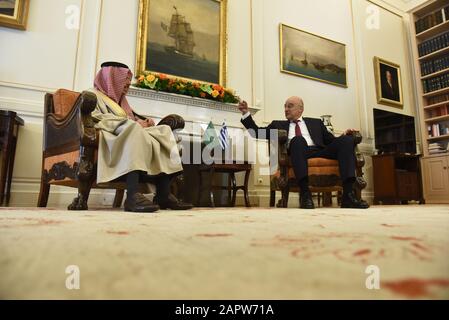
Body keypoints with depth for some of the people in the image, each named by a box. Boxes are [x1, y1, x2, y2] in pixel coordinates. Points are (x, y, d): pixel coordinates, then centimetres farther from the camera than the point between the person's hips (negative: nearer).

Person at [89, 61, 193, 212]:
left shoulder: (121, 100, 35)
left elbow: (132, 123, 26)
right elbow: (97, 121, -8)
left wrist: (143, 122, 2)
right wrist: (134, 122, -12)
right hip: (111, 138, -7)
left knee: (164, 131, -15)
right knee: (134, 129, -36)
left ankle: (164, 195, -31)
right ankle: (133, 195, -49)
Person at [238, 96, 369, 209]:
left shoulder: (316, 123, 30)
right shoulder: (278, 124, 28)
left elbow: (332, 141, 23)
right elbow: (258, 133, 20)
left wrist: (344, 135, 3)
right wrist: (246, 113, 13)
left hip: (320, 152, 3)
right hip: (299, 153, -2)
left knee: (347, 140, -23)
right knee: (298, 139, -36)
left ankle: (348, 194, -31)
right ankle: (305, 193, -43)